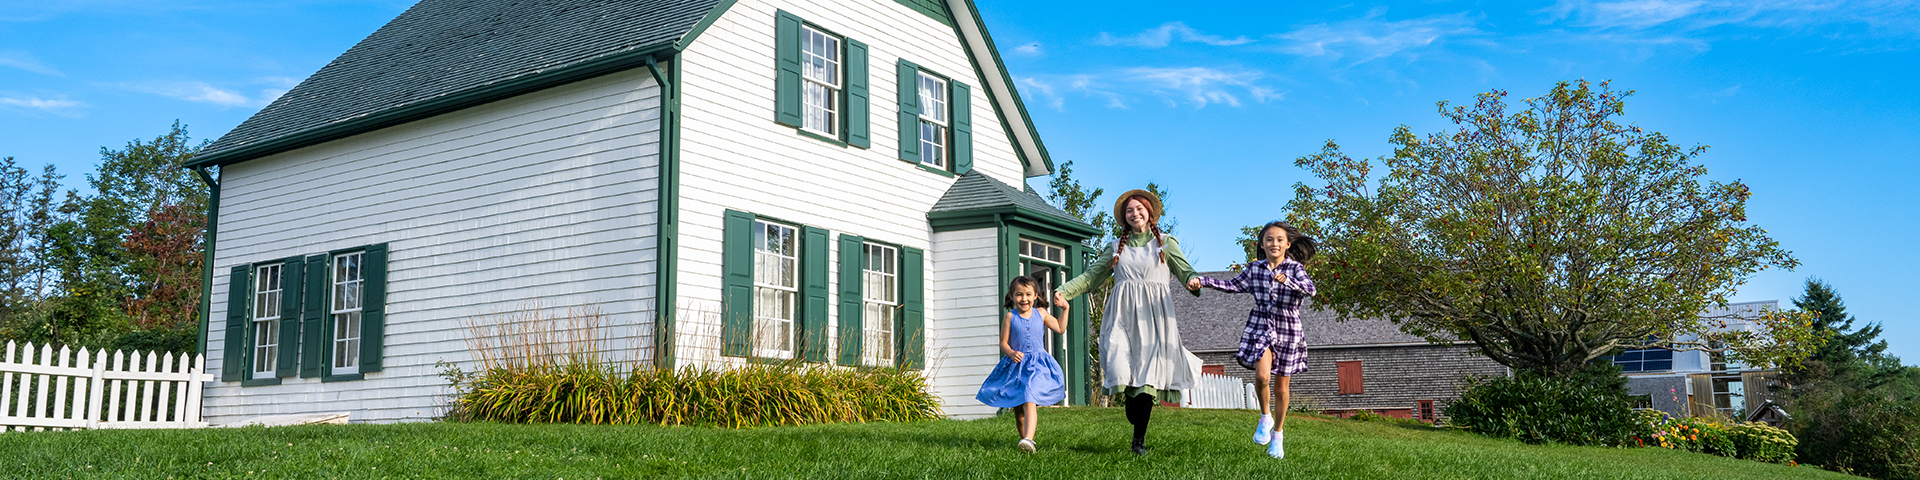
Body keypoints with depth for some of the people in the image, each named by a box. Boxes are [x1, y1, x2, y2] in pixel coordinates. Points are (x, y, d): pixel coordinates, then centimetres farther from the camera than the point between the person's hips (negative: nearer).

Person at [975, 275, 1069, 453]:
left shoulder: (1041, 313, 7)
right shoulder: (1010, 316, 0)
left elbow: (1060, 329, 18)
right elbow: (1003, 342, 0)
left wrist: (1065, 309, 11)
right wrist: (1011, 353, -19)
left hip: (1037, 365, -1)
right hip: (1016, 365, 1)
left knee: (1029, 400, -22)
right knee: (1018, 408, 7)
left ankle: (1028, 439, -35)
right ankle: (1025, 439, 23)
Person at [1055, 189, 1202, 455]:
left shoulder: (1166, 243, 16)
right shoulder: (1117, 247, 21)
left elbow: (1185, 271, 5)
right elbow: (1092, 276, 17)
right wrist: (1064, 291, 3)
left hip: (1153, 315, -2)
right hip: (1123, 314, 2)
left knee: (1148, 373, -11)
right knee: (1121, 368, -18)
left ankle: (1140, 439, -5)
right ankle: (1134, 417, 5)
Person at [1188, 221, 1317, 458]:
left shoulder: (1295, 268, -5)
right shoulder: (1254, 268, 3)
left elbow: (1310, 289, -20)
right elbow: (1232, 286, 11)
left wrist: (1286, 280, -39)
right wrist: (1202, 281, 0)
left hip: (1288, 330, -1)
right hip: (1260, 325, 1)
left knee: (1282, 387, 8)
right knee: (1262, 376, -22)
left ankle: (1278, 434, 28)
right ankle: (1265, 417, 6)